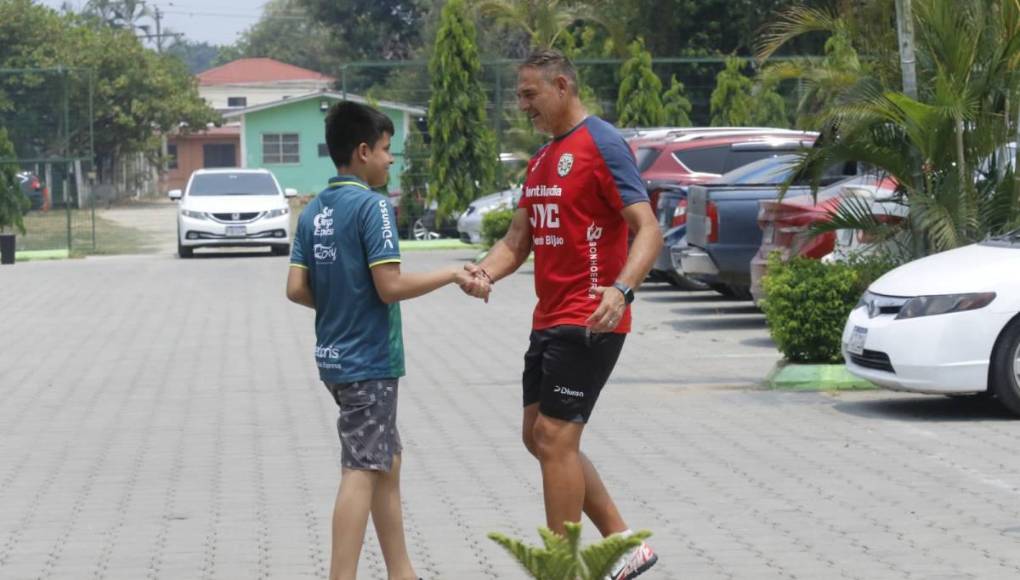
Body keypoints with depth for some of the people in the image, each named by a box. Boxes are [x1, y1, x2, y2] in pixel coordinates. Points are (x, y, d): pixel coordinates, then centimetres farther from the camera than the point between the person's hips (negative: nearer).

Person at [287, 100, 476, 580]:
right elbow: (391, 286, -21)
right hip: (369, 360, -9)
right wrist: (451, 275, -10)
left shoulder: (313, 211, 7)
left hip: (335, 355, 9)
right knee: (362, 473, -7)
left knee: (386, 462, 17)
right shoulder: (372, 205, -15)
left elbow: (296, 289, 4)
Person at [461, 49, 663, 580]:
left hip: (588, 322, -10)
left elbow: (647, 229, -19)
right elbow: (518, 240, 16)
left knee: (555, 439, -9)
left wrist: (621, 289, -35)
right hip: (549, 319, 10)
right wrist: (486, 272, -6)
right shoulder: (541, 160, 15)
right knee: (540, 437, 12)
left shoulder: (602, 145, -12)